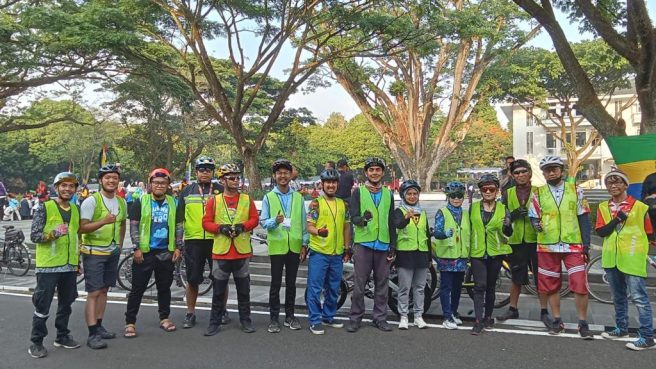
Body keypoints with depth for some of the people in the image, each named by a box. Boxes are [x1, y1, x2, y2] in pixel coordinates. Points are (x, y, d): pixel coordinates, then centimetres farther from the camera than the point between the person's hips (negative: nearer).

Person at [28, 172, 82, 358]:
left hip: (70, 266, 6)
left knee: (66, 304, 14)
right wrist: (53, 233, -28)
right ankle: (36, 342, 13)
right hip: (48, 265, -5)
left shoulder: (75, 210, 10)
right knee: (42, 306, 2)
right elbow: (34, 235, -10)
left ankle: (62, 336, 28)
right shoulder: (45, 207, -7)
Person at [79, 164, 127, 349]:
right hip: (94, 252, -6)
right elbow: (82, 228, -17)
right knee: (94, 292, -7)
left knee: (104, 290, 13)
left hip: (112, 252, 6)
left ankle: (99, 326, 24)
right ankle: (92, 334, -4)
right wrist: (104, 221, -31)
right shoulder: (91, 201, -13)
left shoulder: (122, 202, 6)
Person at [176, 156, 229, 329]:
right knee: (192, 279, 5)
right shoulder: (187, 191, 10)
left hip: (216, 240, -1)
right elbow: (179, 217, 11)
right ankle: (190, 314, 19)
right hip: (193, 240, 1)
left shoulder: (220, 190, 6)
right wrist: (178, 239, 7)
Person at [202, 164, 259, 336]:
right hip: (221, 251, -1)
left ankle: (245, 320, 22)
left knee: (243, 288, 10)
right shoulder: (214, 200, 2)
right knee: (218, 290, 6)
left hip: (242, 251, 1)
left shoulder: (247, 199, 5)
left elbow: (254, 219, 4)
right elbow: (206, 222, 1)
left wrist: (243, 226, -13)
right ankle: (215, 323, 16)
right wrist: (220, 228, -16)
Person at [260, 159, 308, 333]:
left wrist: (304, 243, 4)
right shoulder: (268, 197, 1)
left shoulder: (298, 197, 8)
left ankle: (290, 316, 23)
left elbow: (303, 222, 9)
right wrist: (275, 221, -23)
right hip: (276, 246, -2)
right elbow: (263, 221, -3)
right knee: (276, 284, 3)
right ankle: (274, 318, 14)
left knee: (291, 283, 11)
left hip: (294, 246, 2)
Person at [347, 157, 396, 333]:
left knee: (382, 283, 8)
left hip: (383, 245, 3)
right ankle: (355, 318, 11)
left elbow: (391, 222, 13)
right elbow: (353, 216, -8)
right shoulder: (358, 192, 3)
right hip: (364, 243, -3)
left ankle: (380, 318, 19)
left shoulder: (388, 194, 12)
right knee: (359, 284, 0)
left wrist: (392, 247, 8)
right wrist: (362, 219, -31)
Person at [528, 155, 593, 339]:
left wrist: (586, 243, 0)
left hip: (573, 245, -1)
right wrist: (536, 224, -19)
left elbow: (583, 218, 5)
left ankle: (583, 323, 10)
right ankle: (557, 320, 23)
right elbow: (533, 216, 5)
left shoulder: (575, 190, 4)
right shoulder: (538, 194, 4)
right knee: (551, 285, 9)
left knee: (580, 284, -5)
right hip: (547, 246, 1)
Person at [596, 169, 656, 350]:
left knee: (639, 297, -7)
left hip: (632, 258, -5)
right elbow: (601, 231, -5)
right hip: (611, 258, 5)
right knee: (618, 297, 17)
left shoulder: (639, 206, -5)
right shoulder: (603, 207, 6)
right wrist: (617, 219, -14)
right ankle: (622, 328, 30)